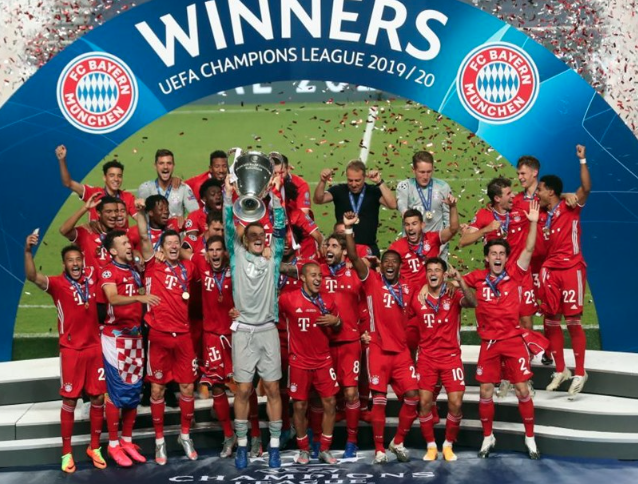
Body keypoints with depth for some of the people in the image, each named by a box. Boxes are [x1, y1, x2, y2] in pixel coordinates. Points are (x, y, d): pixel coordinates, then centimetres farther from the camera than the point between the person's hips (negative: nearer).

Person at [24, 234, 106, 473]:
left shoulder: (92, 276, 1)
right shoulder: (58, 283, -10)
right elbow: (33, 276, -29)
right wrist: (28, 251, -44)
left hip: (95, 347, 4)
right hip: (71, 350, -4)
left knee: (98, 398, 7)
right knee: (70, 400, 2)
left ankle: (94, 448, 22)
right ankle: (67, 452, 11)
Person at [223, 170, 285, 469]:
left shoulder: (273, 258, 7)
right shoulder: (237, 255, 5)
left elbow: (280, 228, 0)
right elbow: (228, 227, -3)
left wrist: (274, 195, -4)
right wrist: (228, 194, -8)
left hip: (268, 330, 1)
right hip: (243, 331, -1)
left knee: (273, 389, 2)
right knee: (243, 390, 2)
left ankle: (274, 446, 9)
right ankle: (242, 446, 12)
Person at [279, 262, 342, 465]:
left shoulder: (328, 301, 2)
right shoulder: (288, 299, -11)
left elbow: (337, 329, 14)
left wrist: (336, 321, -9)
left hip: (324, 361, 3)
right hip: (299, 362, -3)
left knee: (330, 403, 1)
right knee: (299, 406, 2)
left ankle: (325, 450, 14)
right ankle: (303, 449, 19)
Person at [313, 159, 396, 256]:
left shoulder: (373, 191, -1)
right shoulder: (339, 190, 1)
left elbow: (392, 205, -14)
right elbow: (318, 200, -11)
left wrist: (380, 182, -21)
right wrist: (323, 181, -28)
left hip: (369, 247, 0)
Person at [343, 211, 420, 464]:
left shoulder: (406, 288, 11)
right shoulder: (372, 280, -1)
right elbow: (354, 257, -14)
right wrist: (348, 229, -24)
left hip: (402, 351, 4)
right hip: (378, 349, -4)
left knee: (413, 396, -2)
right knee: (379, 399, -3)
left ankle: (398, 442, 17)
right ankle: (379, 449, 9)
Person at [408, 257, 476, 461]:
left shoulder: (453, 296, -5)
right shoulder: (417, 298, 0)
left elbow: (472, 303, -25)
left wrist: (460, 280, -36)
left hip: (451, 356, -1)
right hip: (426, 358, 1)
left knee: (456, 403, -6)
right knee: (424, 402, -5)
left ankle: (448, 445, 14)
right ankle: (431, 446, 12)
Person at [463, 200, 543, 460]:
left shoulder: (514, 274, -3)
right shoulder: (478, 277, 0)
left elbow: (529, 250, -12)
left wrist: (533, 222, -21)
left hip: (514, 340, -1)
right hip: (489, 343, 1)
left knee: (522, 390, 0)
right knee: (485, 392, 4)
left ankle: (530, 438, 13)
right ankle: (488, 437, 21)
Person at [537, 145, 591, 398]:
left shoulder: (570, 208, -3)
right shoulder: (543, 216, 14)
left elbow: (586, 188, -20)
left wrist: (582, 161, -28)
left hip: (571, 269, -6)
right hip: (550, 270, 6)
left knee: (572, 321, -6)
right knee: (551, 321, 5)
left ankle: (580, 373, 3)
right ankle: (560, 370, 17)